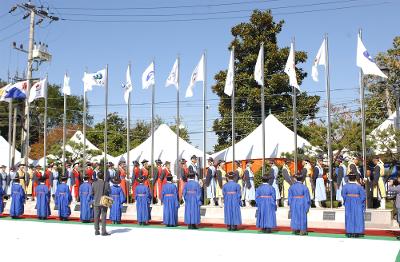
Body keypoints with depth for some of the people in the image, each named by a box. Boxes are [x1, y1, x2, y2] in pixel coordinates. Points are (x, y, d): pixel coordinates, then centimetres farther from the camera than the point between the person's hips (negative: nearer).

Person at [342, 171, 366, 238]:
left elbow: (343, 195, -15)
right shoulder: (359, 186, -9)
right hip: (357, 205, -1)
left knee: (349, 218, 9)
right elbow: (363, 195, -12)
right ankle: (356, 232, 7)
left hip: (349, 204, 1)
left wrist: (345, 202, -2)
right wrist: (360, 202, -1)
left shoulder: (345, 186, -9)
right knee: (357, 218, 7)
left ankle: (349, 232, 9)